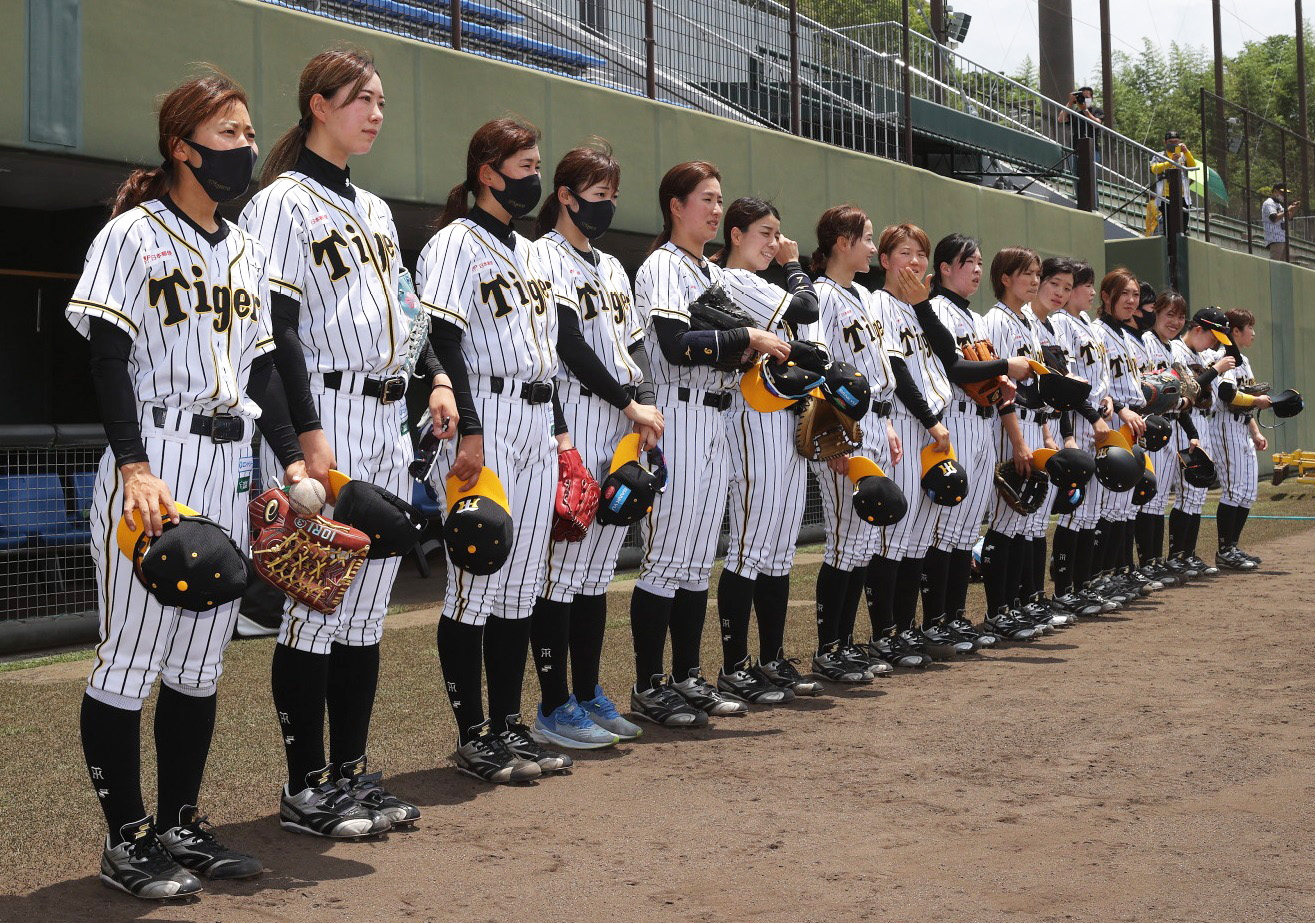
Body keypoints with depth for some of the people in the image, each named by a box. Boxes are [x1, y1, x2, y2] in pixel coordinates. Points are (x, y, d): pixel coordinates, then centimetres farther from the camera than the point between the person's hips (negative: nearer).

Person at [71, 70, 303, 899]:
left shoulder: (248, 251, 16)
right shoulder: (134, 234, -4)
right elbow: (109, 360, -10)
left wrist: (292, 458, 9)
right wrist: (134, 467, -19)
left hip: (229, 467, 7)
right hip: (153, 462, -6)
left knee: (201, 659, 10)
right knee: (132, 652, -2)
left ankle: (181, 826, 20)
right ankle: (128, 839, 6)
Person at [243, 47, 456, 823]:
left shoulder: (375, 211, 19)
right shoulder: (284, 202, -5)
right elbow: (279, 328, -13)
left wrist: (436, 376, 8)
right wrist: (309, 437, -19)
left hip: (389, 424, 8)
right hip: (325, 417, -8)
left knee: (368, 605, 9)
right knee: (317, 601, -5)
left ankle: (352, 774, 17)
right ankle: (307, 788, 4)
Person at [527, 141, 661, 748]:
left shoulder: (612, 268, 21)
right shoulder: (544, 256, -3)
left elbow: (635, 346, 17)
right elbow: (569, 343, -12)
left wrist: (647, 407, -1)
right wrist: (629, 405, -12)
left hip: (623, 428, 8)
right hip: (573, 424, -8)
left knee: (598, 565, 11)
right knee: (562, 562, -7)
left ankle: (589, 695, 18)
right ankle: (554, 708, -2)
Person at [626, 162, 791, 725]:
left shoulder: (716, 273, 19)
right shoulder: (663, 266, -8)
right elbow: (678, 347, -21)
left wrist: (761, 350, 5)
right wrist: (747, 338, -14)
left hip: (714, 423, 9)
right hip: (677, 420, -9)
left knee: (698, 558, 11)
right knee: (666, 557, -6)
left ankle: (687, 679, 18)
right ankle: (649, 689, -1)